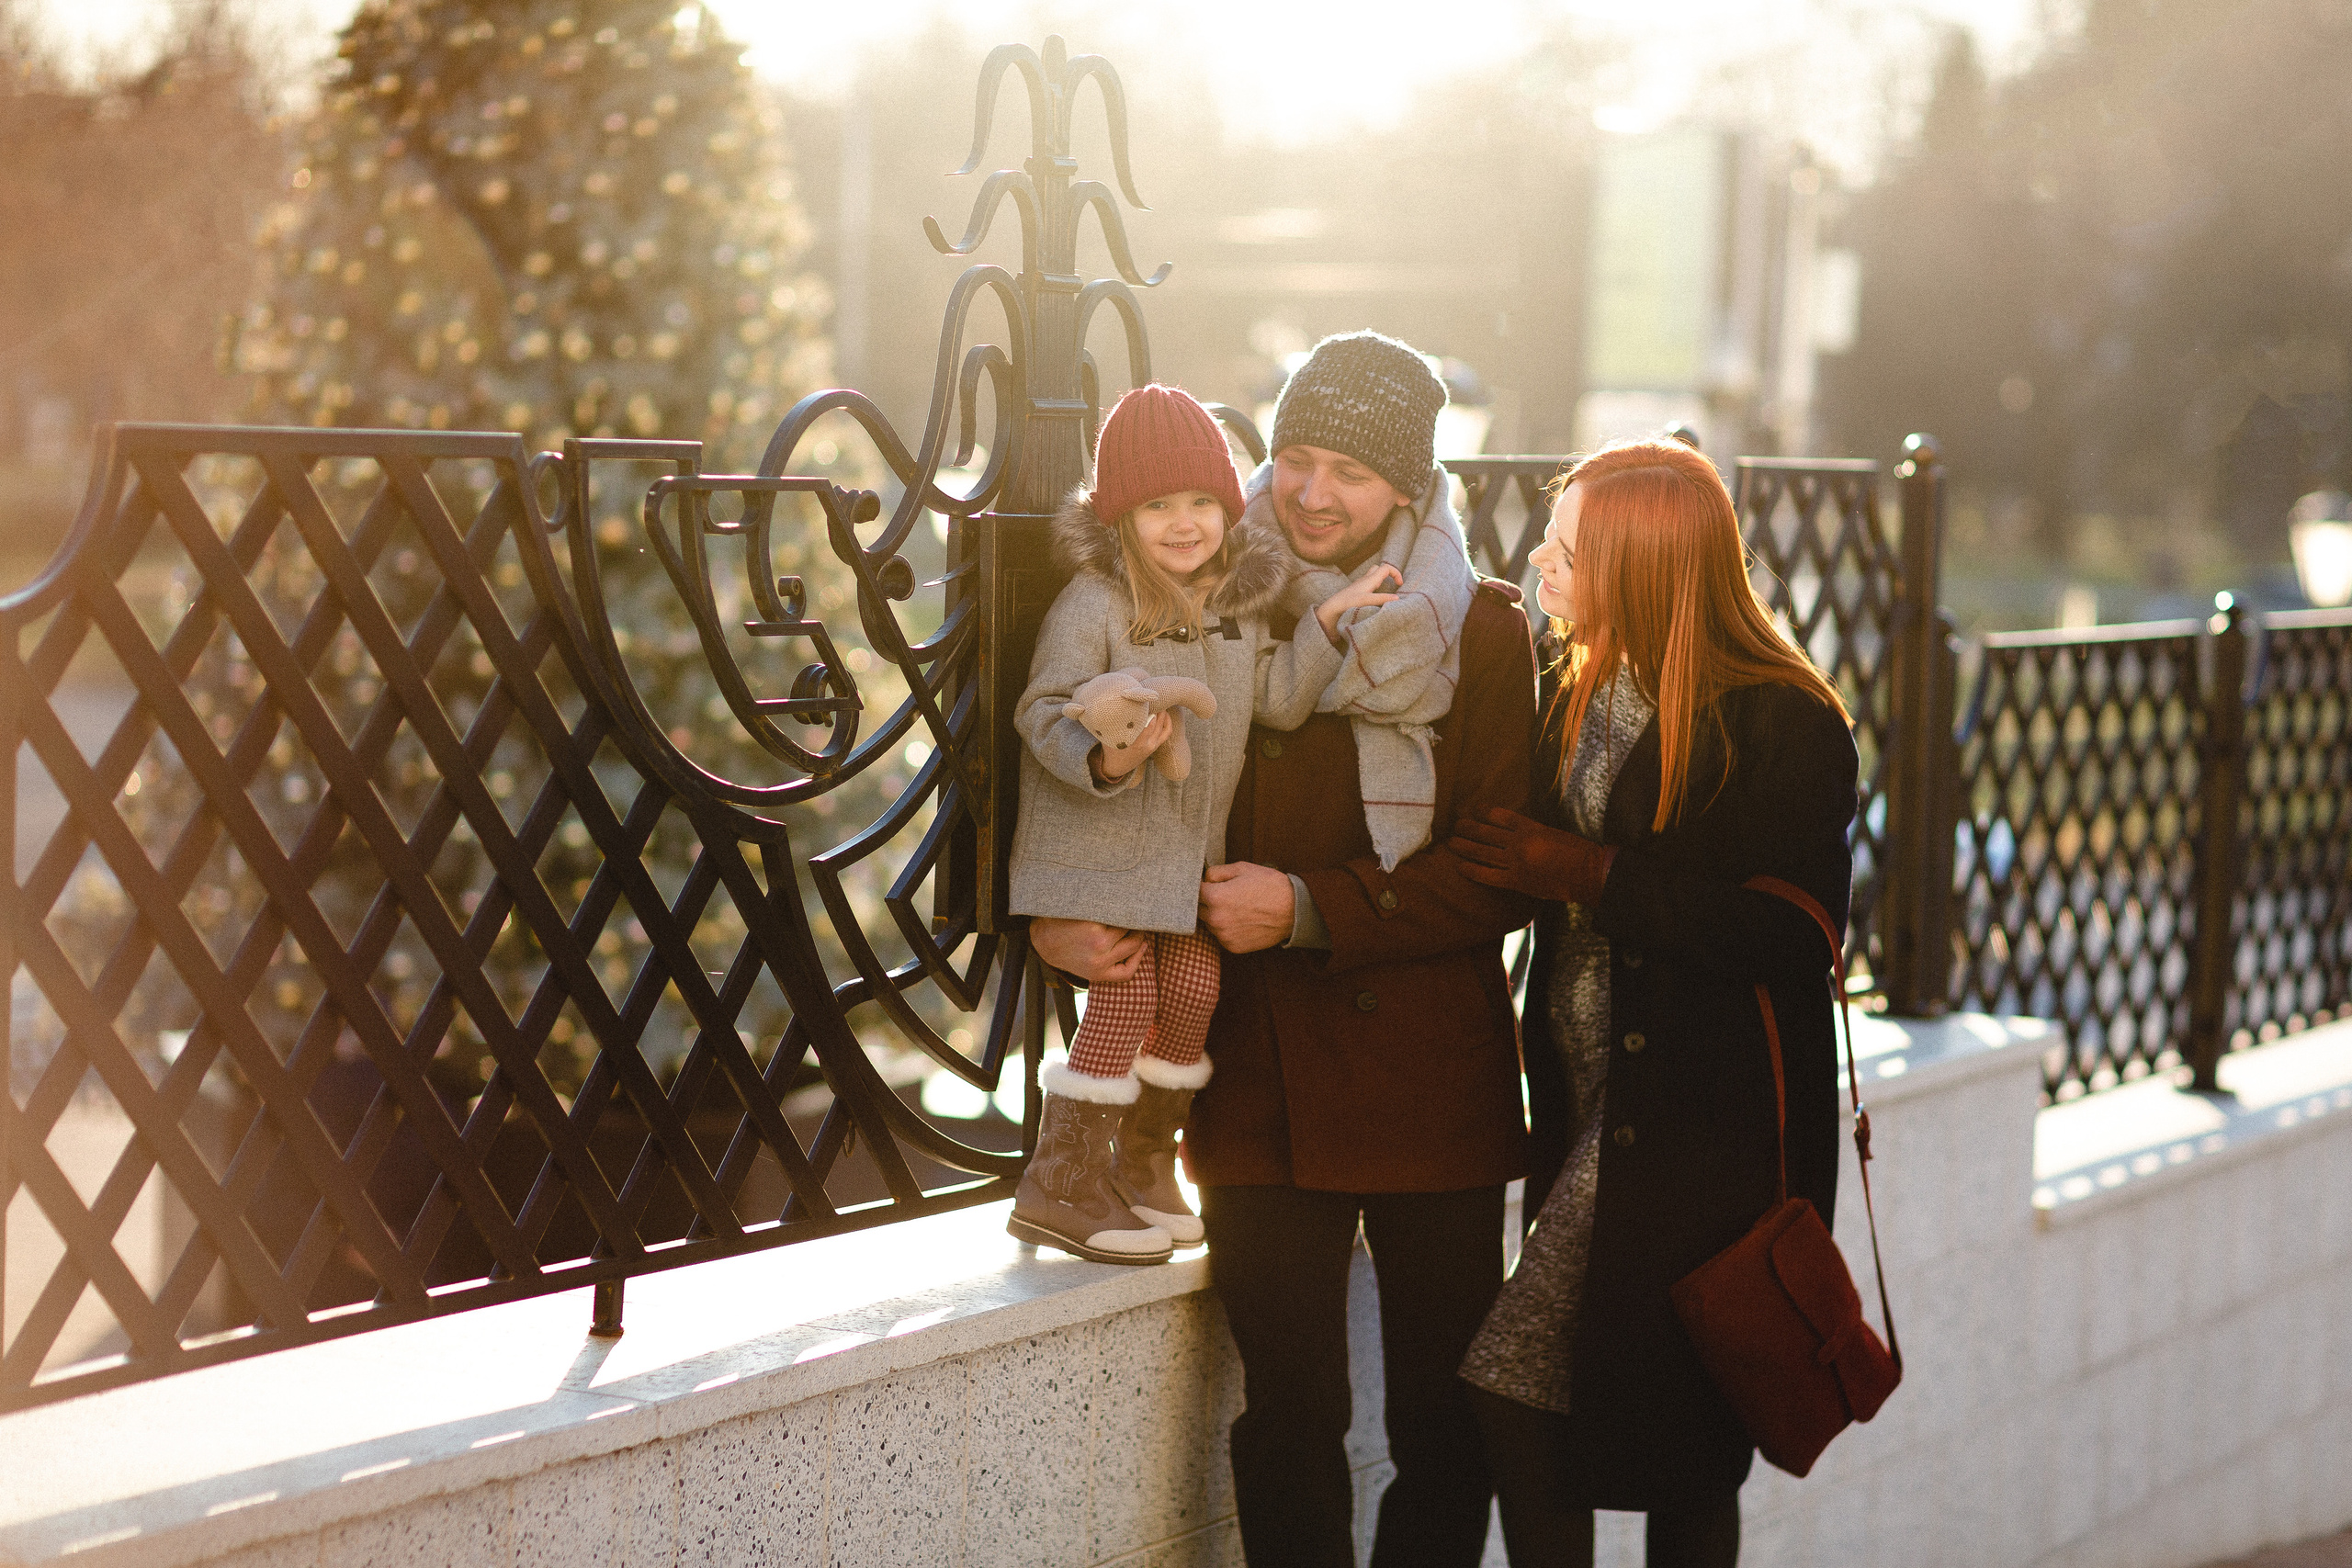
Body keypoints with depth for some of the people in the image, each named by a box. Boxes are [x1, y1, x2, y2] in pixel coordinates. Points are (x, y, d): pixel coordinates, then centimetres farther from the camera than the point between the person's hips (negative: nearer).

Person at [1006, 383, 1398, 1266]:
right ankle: (1059, 1185, 2)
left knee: (1193, 995, 8)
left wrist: (1328, 623, -2)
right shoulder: (1093, 604, -15)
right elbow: (1045, 713, -17)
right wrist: (1103, 760, -34)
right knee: (1125, 999, -9)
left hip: (1191, 848, 7)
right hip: (1098, 844, -7)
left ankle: (1141, 1169, 27)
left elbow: (1278, 700, 6)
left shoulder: (1239, 600, 7)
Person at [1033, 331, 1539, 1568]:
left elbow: (1507, 872, -7)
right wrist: (1051, 913, -12)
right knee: (1289, 1419, 1)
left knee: (1450, 1426, 7)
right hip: (1261, 1085, 1)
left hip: (1433, 1087, 0)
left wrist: (1313, 911, -16)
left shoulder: (1478, 634, 0)